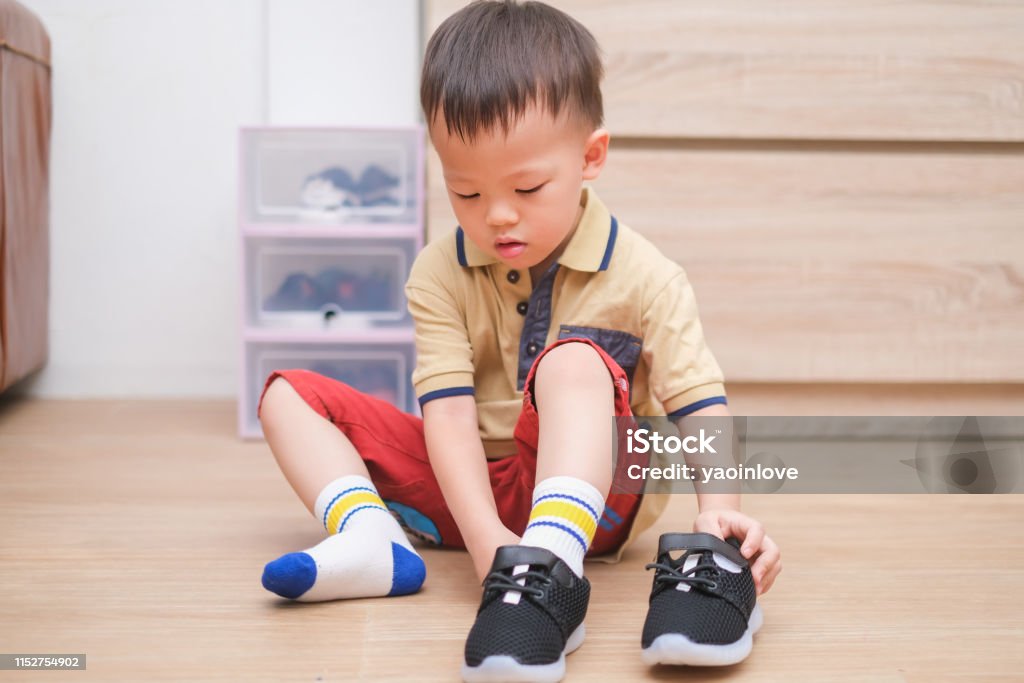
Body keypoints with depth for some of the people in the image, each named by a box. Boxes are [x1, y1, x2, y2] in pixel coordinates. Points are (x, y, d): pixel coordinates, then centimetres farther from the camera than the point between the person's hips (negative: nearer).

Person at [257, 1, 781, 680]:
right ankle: (369, 539, -30)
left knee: (573, 358, -33)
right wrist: (485, 537, -31)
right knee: (288, 393, -4)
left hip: (589, 491, -3)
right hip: (469, 486, 4)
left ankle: (550, 563, -49)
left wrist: (722, 508, -39)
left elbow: (699, 403, -19)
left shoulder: (644, 279, -12)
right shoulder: (440, 275, -7)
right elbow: (449, 411, -17)